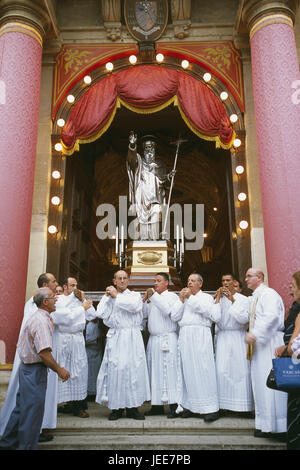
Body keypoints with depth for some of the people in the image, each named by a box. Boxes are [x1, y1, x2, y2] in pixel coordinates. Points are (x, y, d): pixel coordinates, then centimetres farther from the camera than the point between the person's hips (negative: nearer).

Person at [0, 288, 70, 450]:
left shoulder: (38, 317, 12)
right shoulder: (41, 321, -21)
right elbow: (44, 352, -28)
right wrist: (59, 370, -17)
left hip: (27, 368, 10)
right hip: (35, 370, -10)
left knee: (22, 407, 20)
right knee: (32, 411, 1)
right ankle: (27, 446, 13)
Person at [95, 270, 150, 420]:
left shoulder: (135, 295, 11)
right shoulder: (108, 297, 15)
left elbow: (134, 306, -12)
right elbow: (101, 313, 0)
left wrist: (116, 296, -6)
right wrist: (108, 297, 0)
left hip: (132, 338, 0)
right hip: (115, 338, 1)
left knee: (134, 369, -3)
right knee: (115, 370, -4)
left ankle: (132, 407, 7)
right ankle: (116, 407, 6)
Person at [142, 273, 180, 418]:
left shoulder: (171, 296, 0)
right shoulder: (152, 298, 19)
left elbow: (167, 311, -18)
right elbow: (144, 314, 12)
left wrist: (154, 296, -15)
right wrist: (146, 299, 1)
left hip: (167, 339, -6)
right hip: (153, 339, 6)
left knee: (169, 371, -7)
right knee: (155, 372, 7)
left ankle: (174, 406, -2)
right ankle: (157, 406, 13)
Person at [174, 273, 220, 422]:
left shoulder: (206, 297, 9)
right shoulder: (184, 299, 21)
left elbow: (208, 310, -12)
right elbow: (175, 316, 11)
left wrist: (191, 297, -8)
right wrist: (181, 299, 1)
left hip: (200, 336, -4)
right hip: (185, 335, 4)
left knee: (203, 370, -7)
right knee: (188, 370, 2)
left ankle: (211, 408, -3)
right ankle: (190, 406, 9)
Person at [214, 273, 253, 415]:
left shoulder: (243, 299, 5)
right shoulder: (219, 299, 9)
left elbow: (244, 318, -9)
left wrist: (233, 300, -11)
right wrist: (218, 298, -8)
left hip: (239, 338, -1)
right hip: (223, 338, 1)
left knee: (241, 369, -2)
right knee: (222, 370, -8)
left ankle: (245, 405, 8)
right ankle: (223, 404, 0)